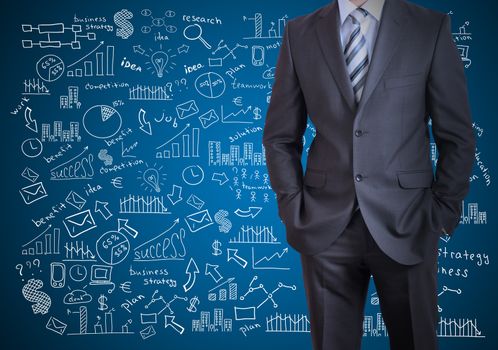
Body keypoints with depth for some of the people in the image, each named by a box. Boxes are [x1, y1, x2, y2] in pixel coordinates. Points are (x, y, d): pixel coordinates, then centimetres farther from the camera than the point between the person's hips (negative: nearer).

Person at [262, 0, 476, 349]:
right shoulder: (300, 33, 4)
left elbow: (457, 135, 2)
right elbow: (280, 137, 7)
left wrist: (445, 211, -3)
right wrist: (292, 207, -1)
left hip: (406, 225, 0)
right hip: (325, 225, 1)